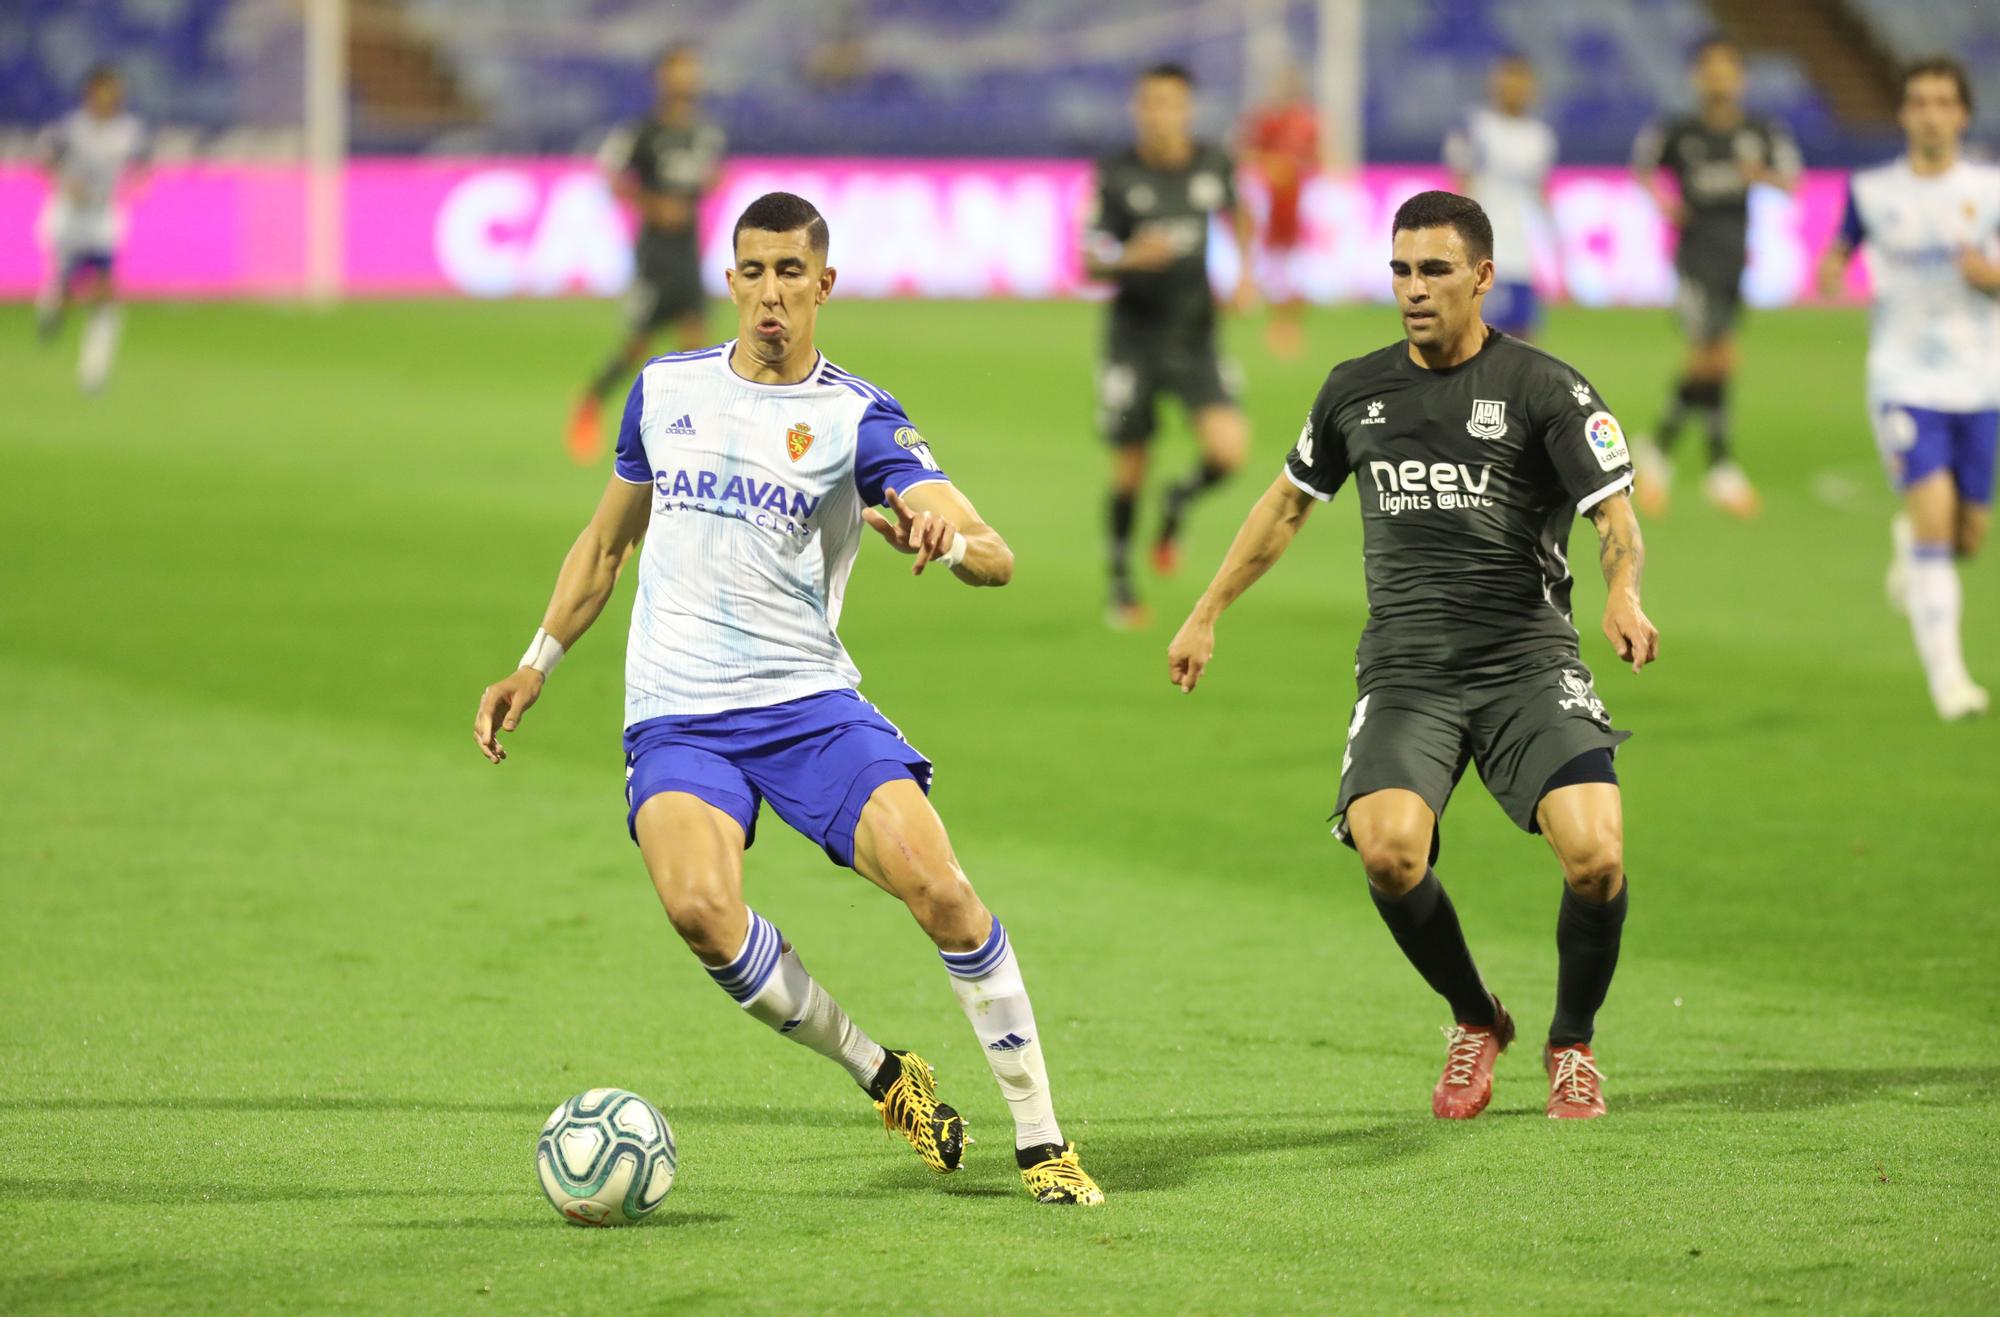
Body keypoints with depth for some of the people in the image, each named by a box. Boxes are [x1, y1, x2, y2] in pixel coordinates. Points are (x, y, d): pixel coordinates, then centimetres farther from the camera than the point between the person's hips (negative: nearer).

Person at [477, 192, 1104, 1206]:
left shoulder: (857, 418, -1)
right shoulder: (665, 390, 11)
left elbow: (994, 557, -11)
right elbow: (608, 540, 26)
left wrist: (943, 539, -34)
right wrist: (535, 667, 21)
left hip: (810, 701, -1)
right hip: (677, 717, 1)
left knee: (939, 889, -19)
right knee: (701, 910, -28)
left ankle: (1042, 1141, -6)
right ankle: (880, 1076, -7)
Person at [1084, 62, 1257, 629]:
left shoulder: (1212, 165, -3)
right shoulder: (1116, 176, -10)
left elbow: (1238, 211, 20)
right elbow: (1090, 264, -8)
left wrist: (1246, 274, 9)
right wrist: (1131, 259, -28)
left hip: (1195, 336, 2)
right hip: (1134, 337, -1)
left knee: (1229, 449, -18)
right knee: (1129, 472, 4)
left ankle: (1179, 504, 16)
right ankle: (1121, 586, 26)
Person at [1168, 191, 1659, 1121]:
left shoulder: (1542, 388, -2)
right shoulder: (1356, 390, 11)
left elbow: (1616, 516, -9)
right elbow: (1288, 502, 26)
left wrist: (1623, 592, -31)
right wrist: (1206, 615, 27)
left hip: (1528, 664, -2)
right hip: (1405, 672, 2)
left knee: (1594, 856, -21)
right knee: (1388, 851, -24)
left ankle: (1571, 1044, 10)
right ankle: (1474, 1022, 6)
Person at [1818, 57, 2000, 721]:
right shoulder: (1872, 191, 0)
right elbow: (1842, 246, 13)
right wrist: (1828, 271, -10)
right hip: (1905, 383, -2)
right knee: (1934, 515, -18)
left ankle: (1909, 543, 46)